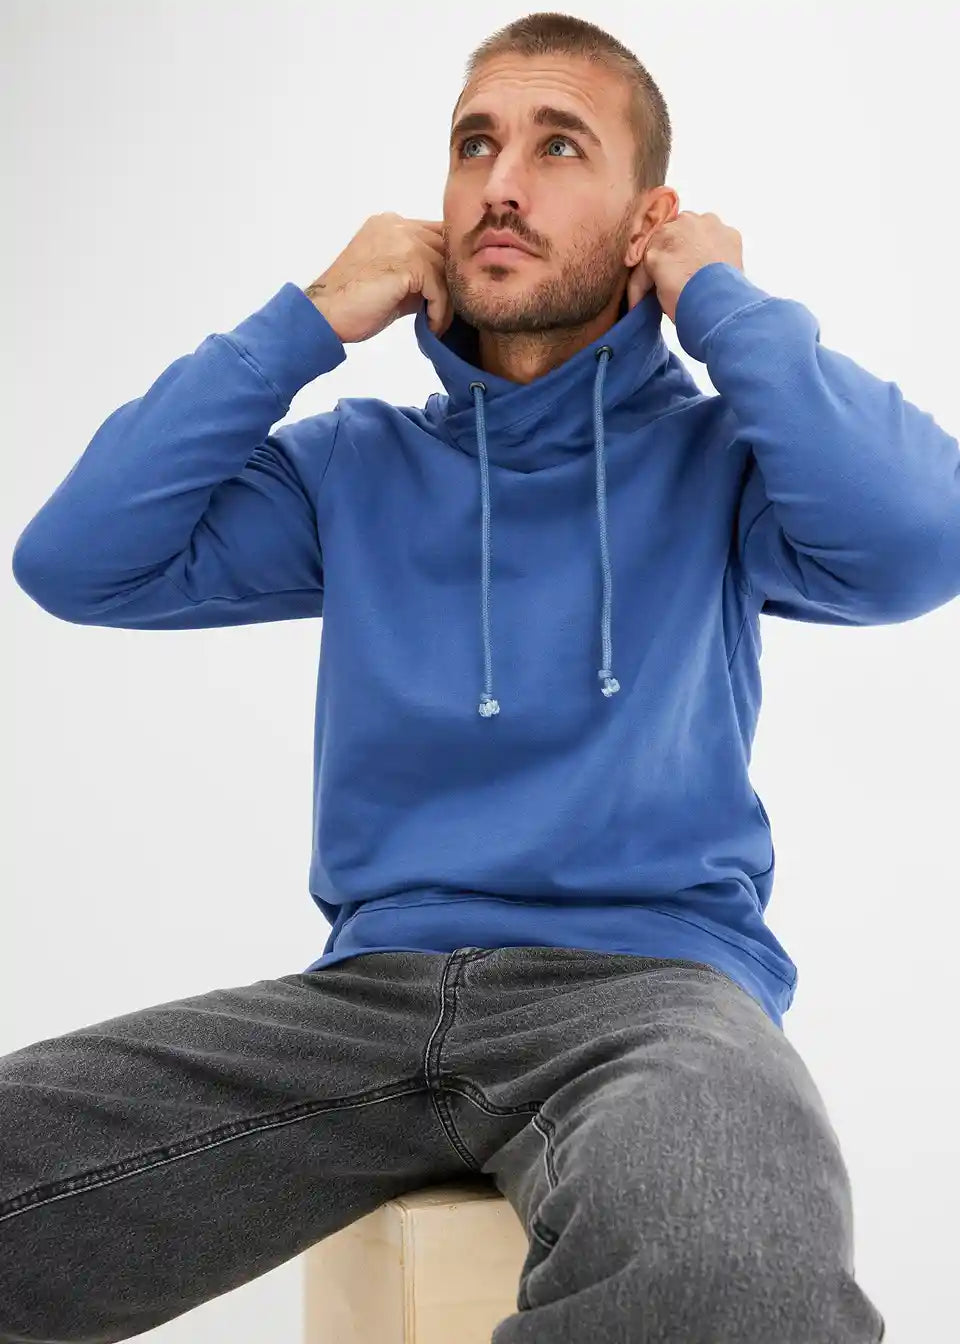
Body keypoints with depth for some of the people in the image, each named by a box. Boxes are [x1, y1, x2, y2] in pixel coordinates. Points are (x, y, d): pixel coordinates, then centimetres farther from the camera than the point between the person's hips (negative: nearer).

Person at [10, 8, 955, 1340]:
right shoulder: (357, 466, 17)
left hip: (651, 975, -3)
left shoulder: (720, 455, 9)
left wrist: (723, 300, 0)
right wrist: (309, 321, 6)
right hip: (374, 983, 4)